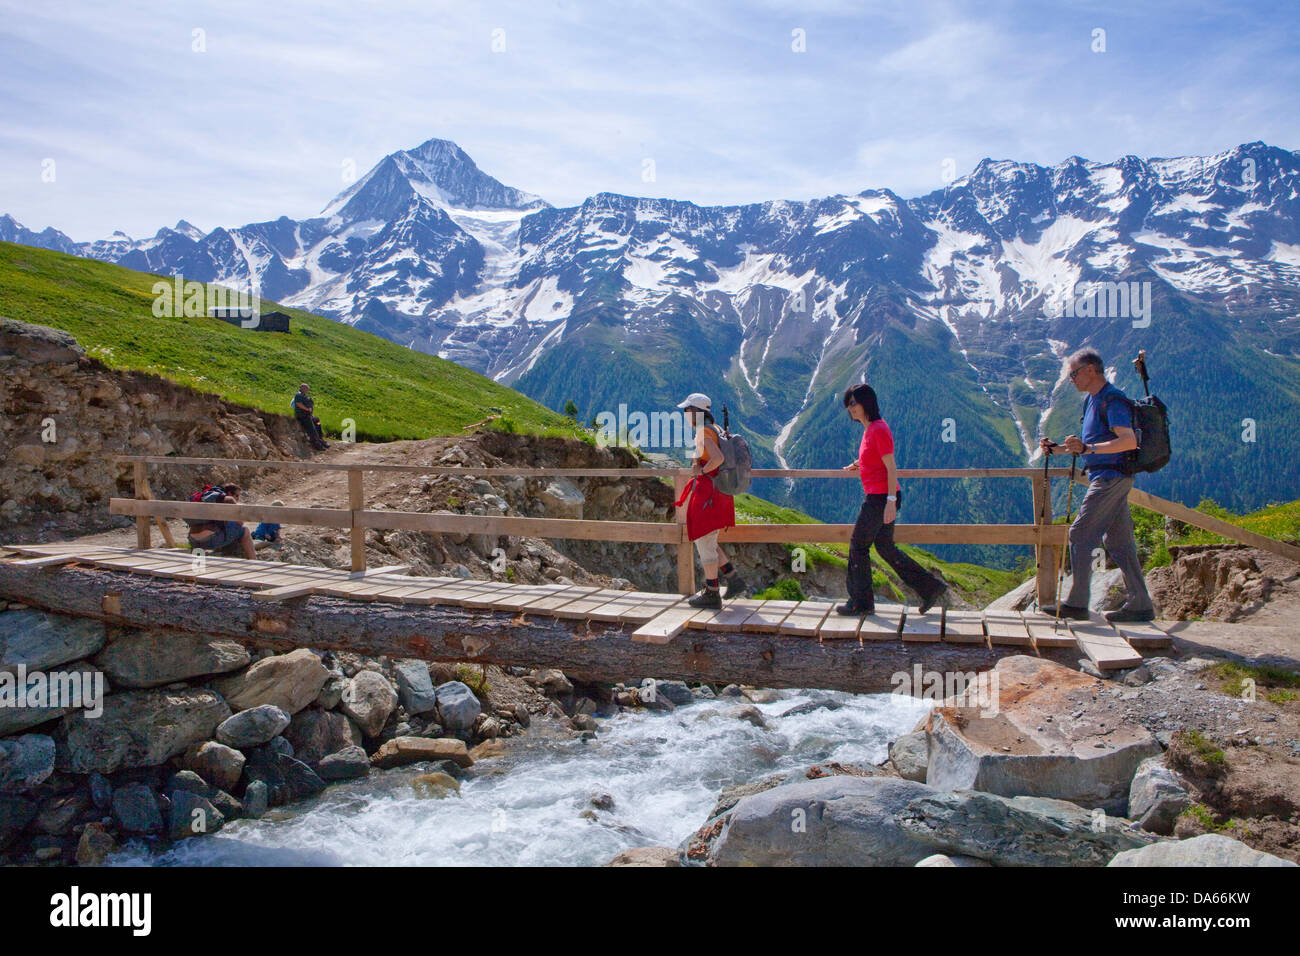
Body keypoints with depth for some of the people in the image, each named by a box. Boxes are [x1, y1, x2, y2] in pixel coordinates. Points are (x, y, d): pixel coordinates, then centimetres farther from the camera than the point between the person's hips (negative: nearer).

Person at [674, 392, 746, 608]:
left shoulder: (703, 432, -15)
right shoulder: (715, 430, 15)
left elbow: (718, 458, -29)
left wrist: (702, 471, -13)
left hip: (707, 491, -10)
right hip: (719, 492, 10)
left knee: (705, 543, 0)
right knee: (703, 540, 18)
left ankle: (711, 594, 7)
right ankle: (734, 580, 15)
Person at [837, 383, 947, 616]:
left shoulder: (878, 430, -16)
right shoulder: (870, 429, 13)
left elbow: (891, 468, -19)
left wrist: (890, 501, -22)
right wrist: (860, 465, 16)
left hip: (880, 498, -10)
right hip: (878, 498, 10)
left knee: (858, 545, -1)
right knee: (885, 547, 15)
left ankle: (861, 602, 9)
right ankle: (930, 587, 20)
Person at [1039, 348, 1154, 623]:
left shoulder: (1113, 400, -13)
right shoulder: (1092, 400, 18)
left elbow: (1129, 441, -26)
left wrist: (1088, 448, -36)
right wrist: (1057, 448, 14)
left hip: (1110, 477, -10)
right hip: (1107, 478, 10)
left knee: (1080, 535, -9)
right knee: (1119, 541, 10)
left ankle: (1076, 604, -6)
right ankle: (1140, 605, 14)